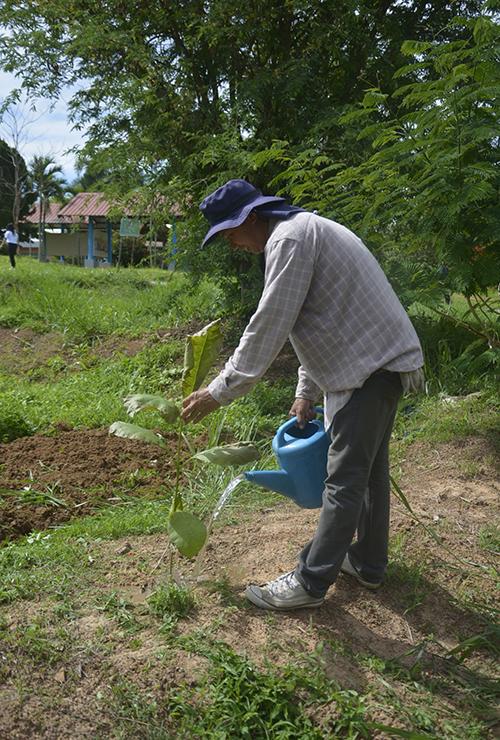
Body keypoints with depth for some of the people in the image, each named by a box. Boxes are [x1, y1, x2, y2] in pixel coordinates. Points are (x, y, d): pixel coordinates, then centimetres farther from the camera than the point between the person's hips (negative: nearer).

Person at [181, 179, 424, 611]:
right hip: (380, 360, 11)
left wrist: (219, 392, -15)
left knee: (345, 478, -3)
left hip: (370, 365, -11)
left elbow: (268, 327, -21)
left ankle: (310, 583, 7)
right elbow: (313, 322, 20)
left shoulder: (290, 237, -15)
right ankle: (368, 564, 32)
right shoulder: (303, 231, 19)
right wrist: (306, 391, 18)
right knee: (369, 468, 18)